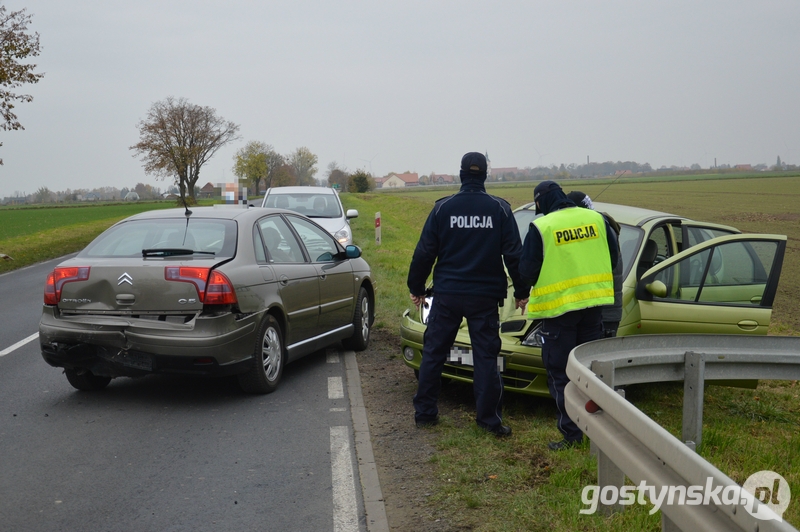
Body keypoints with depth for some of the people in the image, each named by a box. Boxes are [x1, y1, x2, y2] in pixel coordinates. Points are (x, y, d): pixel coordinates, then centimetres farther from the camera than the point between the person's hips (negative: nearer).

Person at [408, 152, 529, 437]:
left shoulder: (443, 208, -2)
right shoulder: (500, 209, -2)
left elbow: (424, 252, 0)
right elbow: (513, 255, 0)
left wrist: (416, 288, 12)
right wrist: (521, 292, 9)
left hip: (447, 295, 0)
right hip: (485, 295, 0)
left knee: (433, 353, 10)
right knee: (486, 356, 5)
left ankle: (424, 412, 16)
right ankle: (489, 417, 6)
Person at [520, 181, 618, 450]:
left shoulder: (540, 227, -12)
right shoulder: (596, 218, 3)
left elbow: (527, 271, -10)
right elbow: (613, 258, 10)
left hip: (558, 306, -5)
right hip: (593, 303, 5)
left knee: (561, 374, 5)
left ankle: (571, 434, 6)